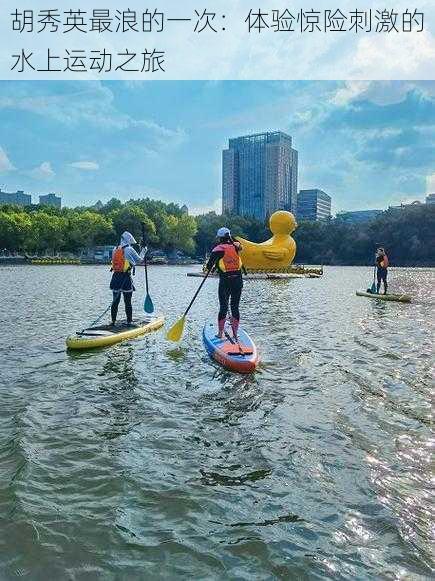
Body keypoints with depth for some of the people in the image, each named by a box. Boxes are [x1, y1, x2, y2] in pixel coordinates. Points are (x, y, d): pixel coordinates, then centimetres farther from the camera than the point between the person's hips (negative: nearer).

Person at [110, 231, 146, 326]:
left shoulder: (115, 249, 11)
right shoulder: (129, 249, -8)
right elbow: (139, 260, -2)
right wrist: (143, 251, 13)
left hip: (116, 277, 6)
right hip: (126, 278, -6)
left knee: (115, 301, 11)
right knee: (128, 302, 1)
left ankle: (113, 321, 14)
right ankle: (129, 322, 6)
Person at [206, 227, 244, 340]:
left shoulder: (217, 249, -5)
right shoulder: (236, 246, 3)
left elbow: (209, 266, -5)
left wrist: (211, 267, 16)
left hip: (225, 282, -2)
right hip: (238, 281, 3)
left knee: (223, 308, 6)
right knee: (235, 307, 8)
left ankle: (220, 334, 13)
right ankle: (235, 334, 12)